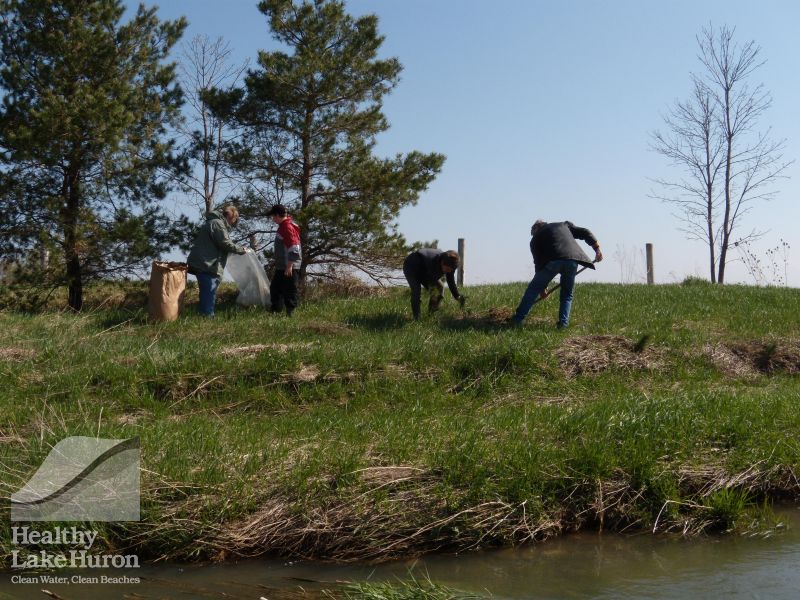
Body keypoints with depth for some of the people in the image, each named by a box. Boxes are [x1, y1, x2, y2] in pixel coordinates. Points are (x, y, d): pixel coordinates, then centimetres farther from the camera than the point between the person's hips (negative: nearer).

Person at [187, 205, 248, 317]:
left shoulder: (212, 222, 24)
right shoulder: (217, 223, -10)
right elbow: (225, 244, -15)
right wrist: (241, 249, -2)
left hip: (201, 264, 11)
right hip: (207, 265, -11)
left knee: (207, 294, 13)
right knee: (209, 293, -11)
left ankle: (205, 316, 16)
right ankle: (208, 316, -12)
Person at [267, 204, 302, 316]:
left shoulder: (287, 227, -16)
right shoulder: (283, 226, 16)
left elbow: (294, 248, -23)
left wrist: (289, 266, -24)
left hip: (289, 268, -11)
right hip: (281, 267, 11)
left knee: (289, 292, -6)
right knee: (275, 289, 17)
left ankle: (290, 314, -2)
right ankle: (276, 313, 24)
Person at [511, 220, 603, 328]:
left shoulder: (535, 238, 25)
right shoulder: (564, 225, 33)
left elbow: (538, 262, 24)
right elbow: (584, 233, 22)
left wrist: (542, 288, 28)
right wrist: (597, 249, 23)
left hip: (552, 261, -2)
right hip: (572, 260, 2)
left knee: (533, 289, 12)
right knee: (567, 295, 19)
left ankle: (518, 319, 10)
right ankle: (563, 323, 7)